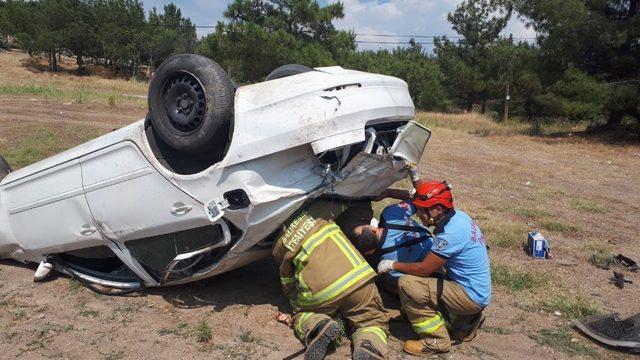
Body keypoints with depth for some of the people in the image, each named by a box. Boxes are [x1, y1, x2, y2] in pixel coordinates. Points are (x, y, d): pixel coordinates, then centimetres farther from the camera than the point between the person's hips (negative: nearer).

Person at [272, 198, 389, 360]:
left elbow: (287, 283, 20)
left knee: (302, 316, 30)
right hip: (357, 278, 0)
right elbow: (360, 207, 19)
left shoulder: (280, 246, 12)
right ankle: (368, 346, -10)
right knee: (373, 321, 23)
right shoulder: (318, 207, 9)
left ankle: (318, 326, -4)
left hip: (318, 291, 0)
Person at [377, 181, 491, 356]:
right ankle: (466, 320, 19)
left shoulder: (450, 234, -27)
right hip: (479, 291, 10)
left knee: (407, 284, -18)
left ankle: (436, 341, -5)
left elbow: (423, 269, -20)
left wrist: (392, 265, -7)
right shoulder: (458, 216, 0)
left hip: (471, 296, -10)